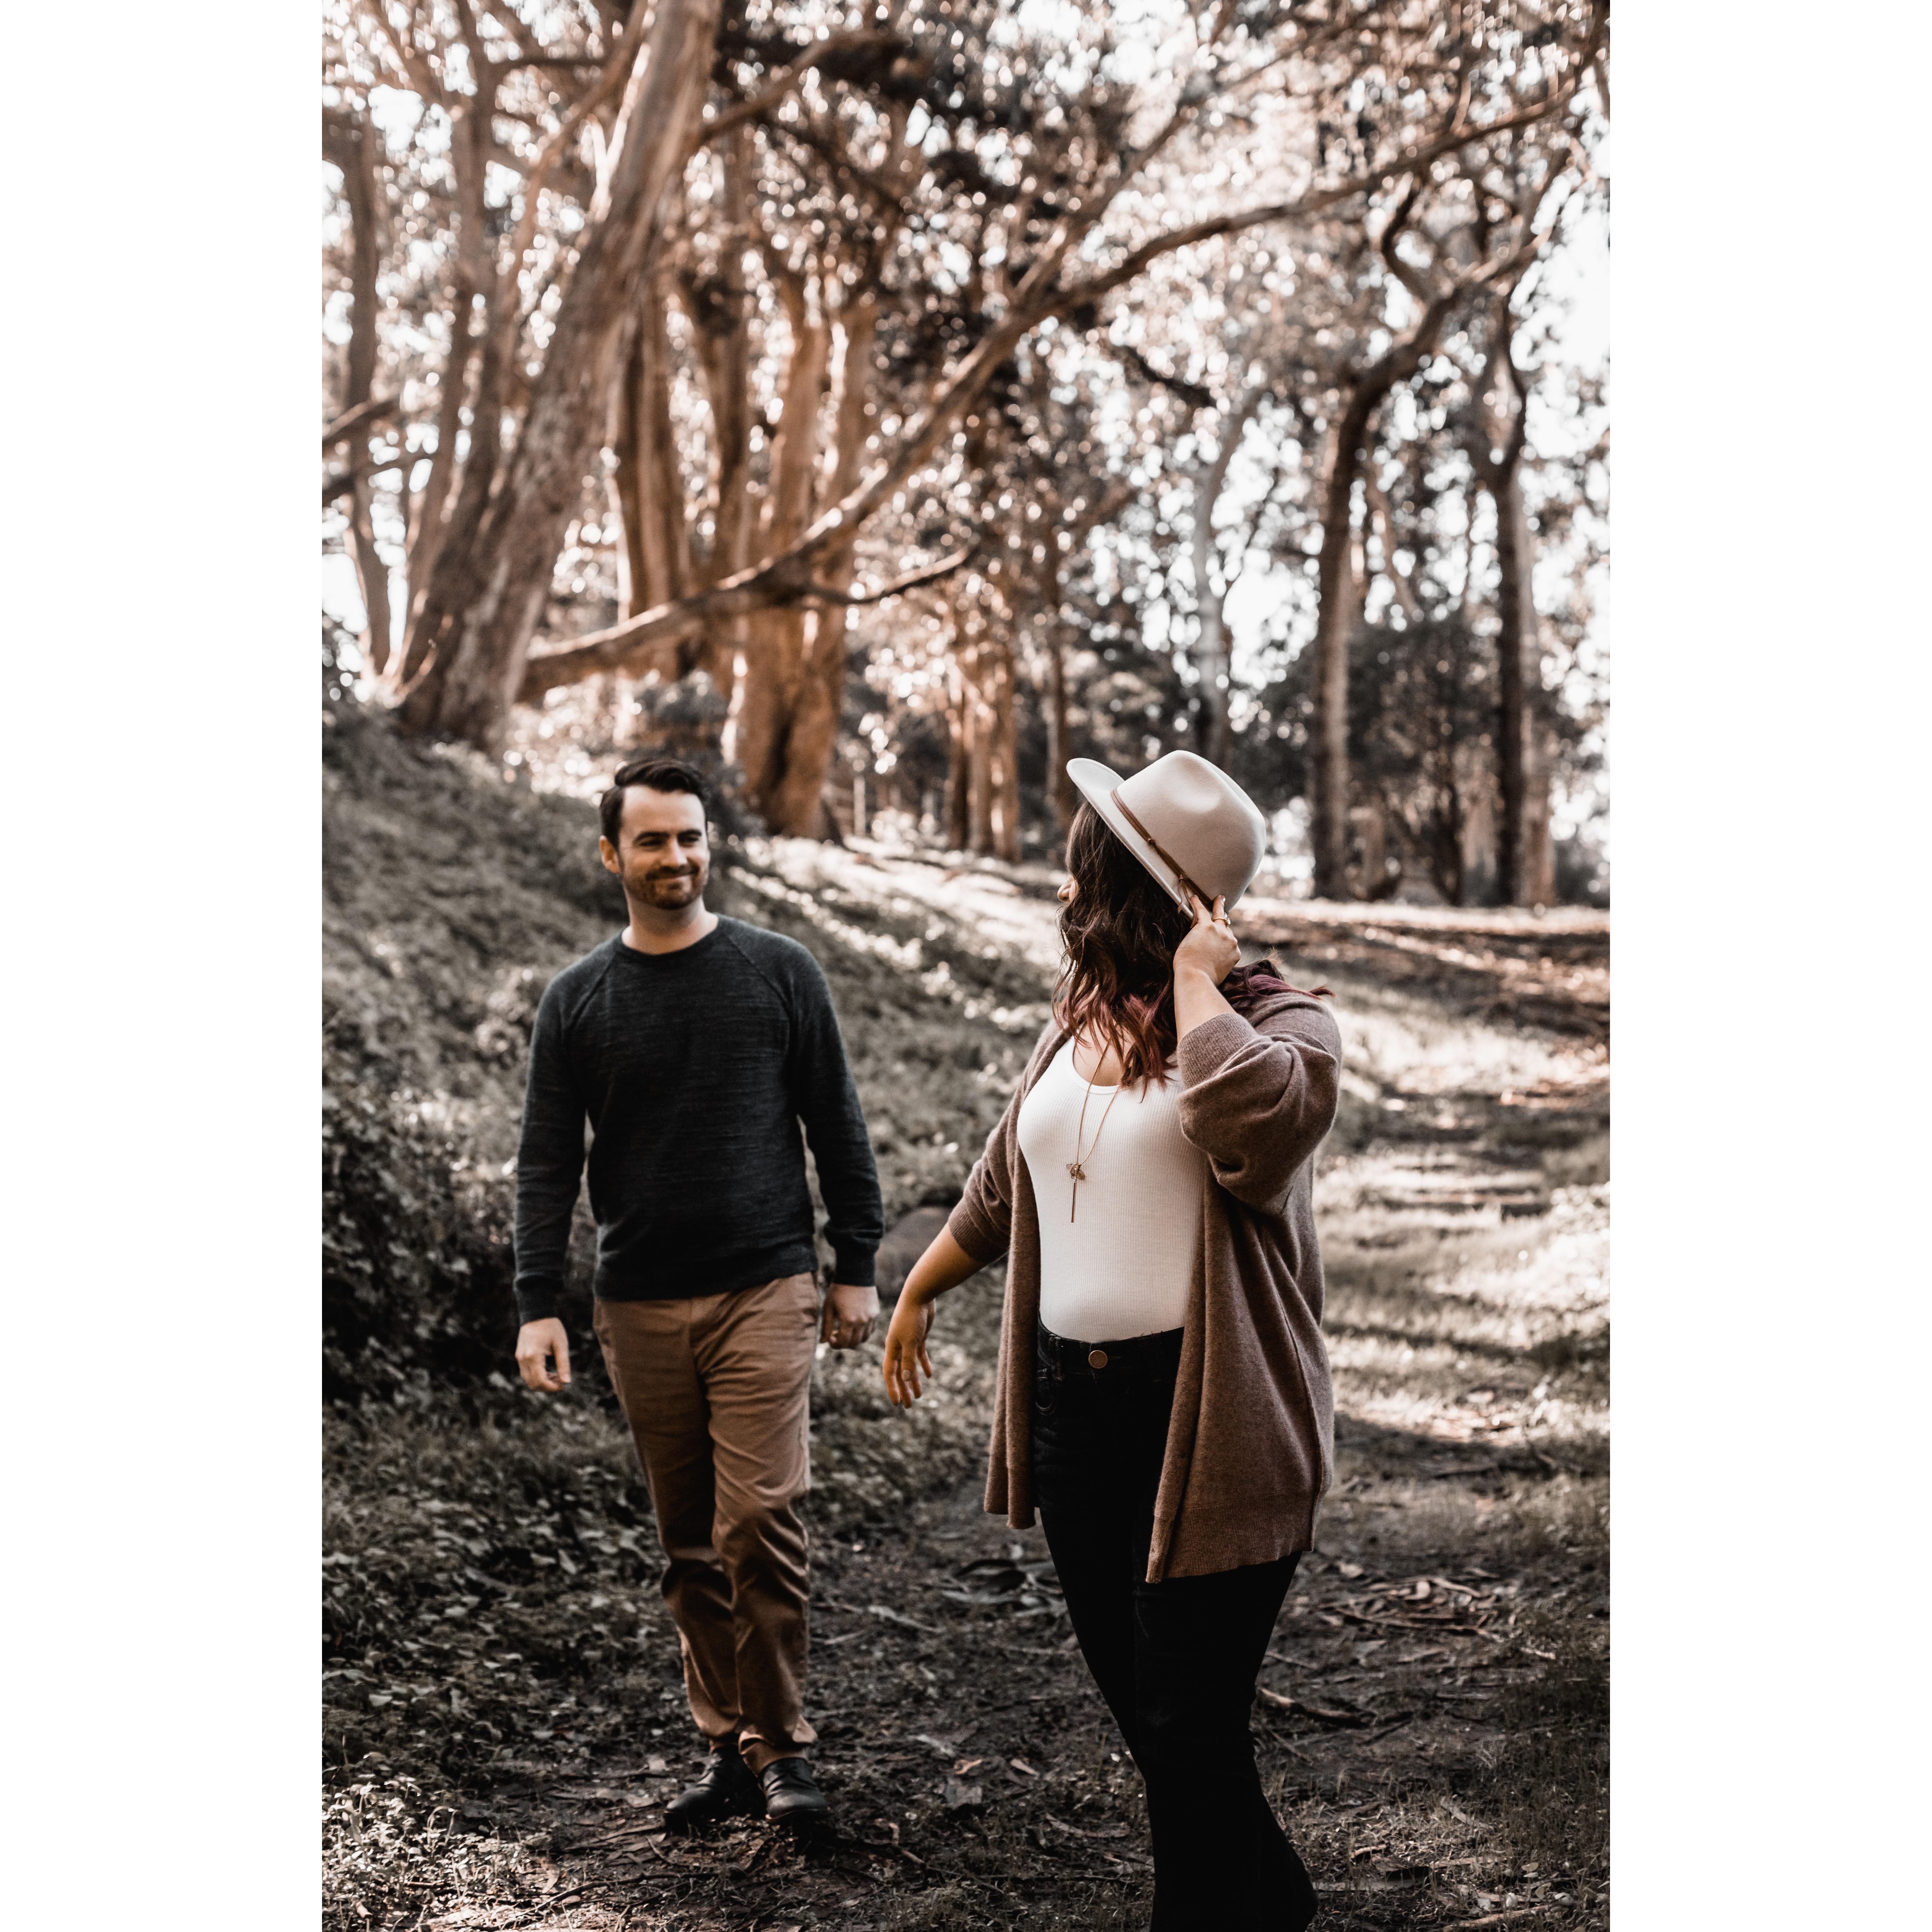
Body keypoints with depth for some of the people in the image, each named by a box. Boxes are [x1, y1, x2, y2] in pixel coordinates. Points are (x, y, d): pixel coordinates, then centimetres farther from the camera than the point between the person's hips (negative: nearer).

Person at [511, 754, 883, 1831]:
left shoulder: (780, 974, 3)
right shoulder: (578, 1002, 6)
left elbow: (838, 1129, 6)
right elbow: (548, 1164, 5)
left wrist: (857, 1269, 3)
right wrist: (538, 1306, -4)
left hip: (765, 1292, -2)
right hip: (641, 1308, 2)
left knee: (761, 1520, -11)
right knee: (691, 1542, 8)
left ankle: (783, 1747, 4)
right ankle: (731, 1747, 19)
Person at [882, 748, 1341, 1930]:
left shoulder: (1279, 1020, -10)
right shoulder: (1078, 1025, 11)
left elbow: (1252, 1112, -36)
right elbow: (1003, 1188, 24)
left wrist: (1199, 982, -21)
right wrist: (916, 1295, 33)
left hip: (1209, 1419, -7)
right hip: (1074, 1401, 7)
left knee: (1190, 1731, -3)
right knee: (1136, 1704, 17)